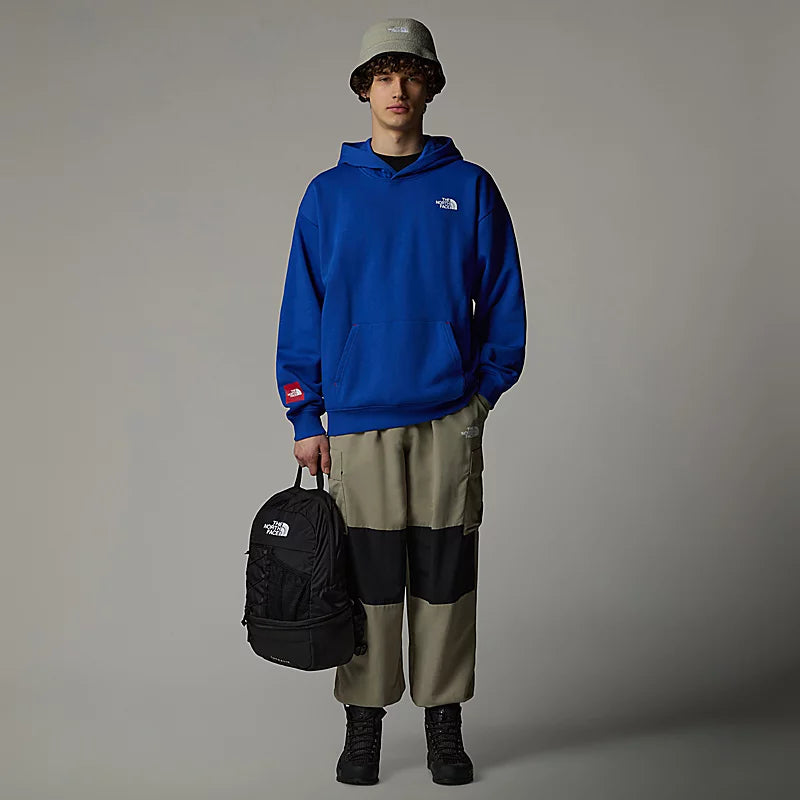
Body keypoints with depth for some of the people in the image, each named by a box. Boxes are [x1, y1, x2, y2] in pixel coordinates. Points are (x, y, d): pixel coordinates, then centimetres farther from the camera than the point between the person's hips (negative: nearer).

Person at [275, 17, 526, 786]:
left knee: (444, 573, 6)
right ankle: (363, 722, 18)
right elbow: (302, 310, 5)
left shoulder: (469, 188, 5)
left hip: (451, 415, 0)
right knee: (369, 576, 4)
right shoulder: (330, 194, 6)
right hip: (359, 417, 0)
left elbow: (503, 298, 7)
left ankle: (444, 719, 19)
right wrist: (305, 417, 1)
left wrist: (487, 385, -2)